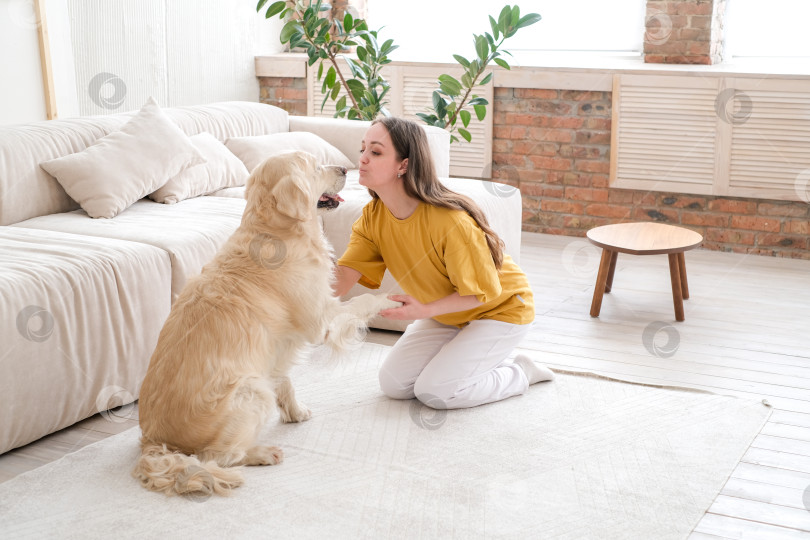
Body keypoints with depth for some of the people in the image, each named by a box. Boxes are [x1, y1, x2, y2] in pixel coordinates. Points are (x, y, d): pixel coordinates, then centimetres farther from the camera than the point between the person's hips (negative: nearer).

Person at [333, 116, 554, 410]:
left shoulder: (450, 221, -34)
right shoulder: (373, 217, -12)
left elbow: (481, 291, -24)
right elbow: (340, 280, -23)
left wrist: (424, 311, -34)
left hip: (499, 309, -7)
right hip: (448, 312, 7)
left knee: (434, 392, -17)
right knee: (393, 383, 0)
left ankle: (521, 372, 8)